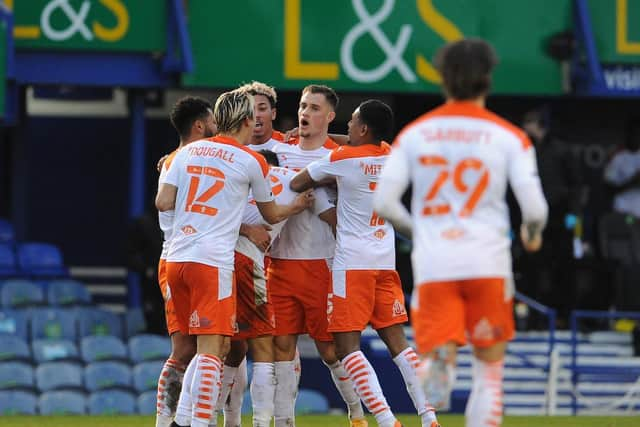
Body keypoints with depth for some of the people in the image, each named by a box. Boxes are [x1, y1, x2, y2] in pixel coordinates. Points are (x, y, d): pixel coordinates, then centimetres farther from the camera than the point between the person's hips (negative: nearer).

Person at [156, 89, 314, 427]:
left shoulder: (188, 152, 12)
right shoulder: (251, 161, 1)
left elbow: (163, 203, 6)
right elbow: (271, 215, 14)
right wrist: (297, 207, 35)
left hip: (176, 258, 6)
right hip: (213, 260, -6)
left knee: (215, 346, 16)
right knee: (211, 348, -6)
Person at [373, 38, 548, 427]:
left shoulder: (414, 134, 7)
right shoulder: (509, 137, 1)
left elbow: (382, 202, 1)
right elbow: (535, 208, -6)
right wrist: (533, 234, 17)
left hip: (432, 264, 1)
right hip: (488, 263, -1)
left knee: (436, 354, 0)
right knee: (489, 368, 11)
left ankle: (438, 366, -38)